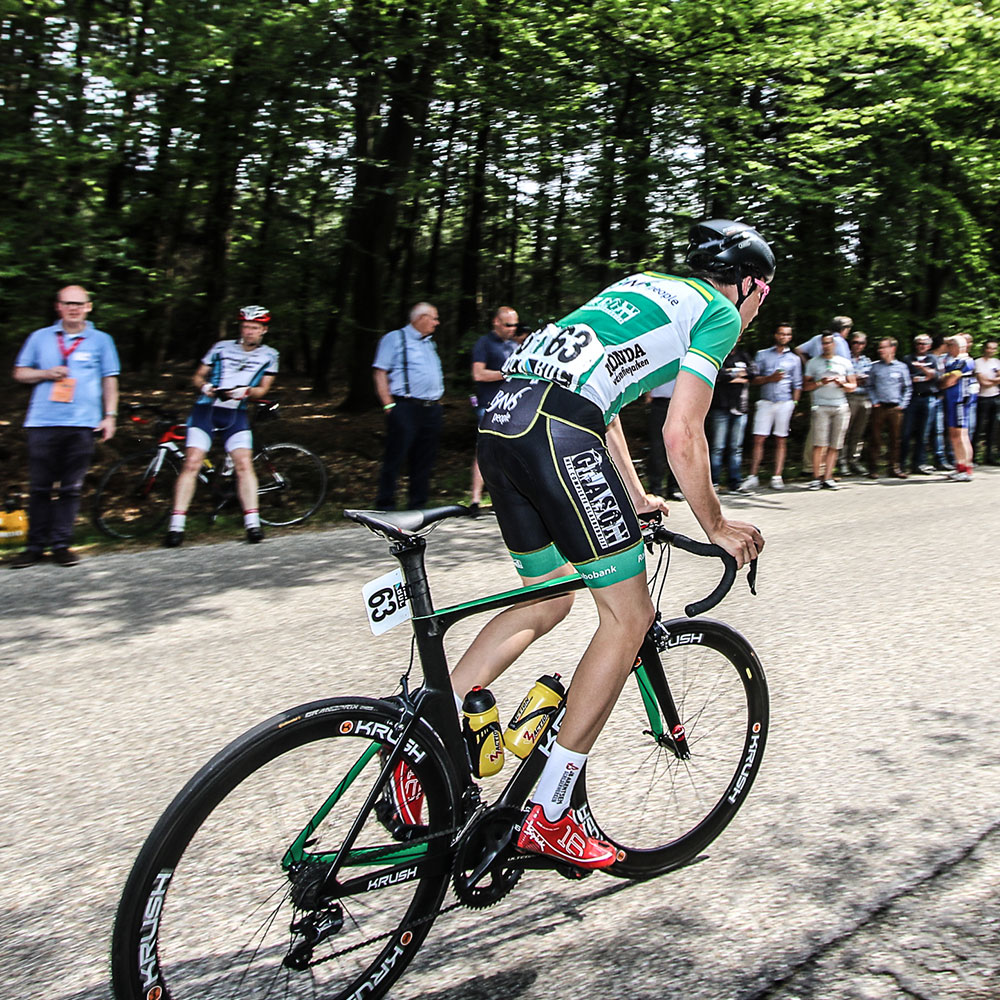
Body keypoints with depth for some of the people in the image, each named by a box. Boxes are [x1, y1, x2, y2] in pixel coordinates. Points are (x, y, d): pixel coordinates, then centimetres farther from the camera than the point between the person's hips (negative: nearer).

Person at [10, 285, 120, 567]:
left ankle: (61, 544, 8)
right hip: (42, 423, 1)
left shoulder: (101, 340, 11)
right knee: (39, 488, 0)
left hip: (81, 425, -1)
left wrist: (110, 415, 4)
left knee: (70, 488, 1)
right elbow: (20, 373, 17)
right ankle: (35, 546, 8)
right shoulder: (40, 337, 14)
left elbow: (110, 381, 13)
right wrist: (47, 373, -2)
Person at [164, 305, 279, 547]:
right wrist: (204, 386, -12)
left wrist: (246, 391, -17)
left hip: (236, 414, 1)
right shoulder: (221, 348, 9)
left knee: (244, 464, -15)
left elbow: (263, 388, 4)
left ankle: (252, 524, -10)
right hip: (206, 409, -1)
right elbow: (198, 376, 11)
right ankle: (176, 526, -11)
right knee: (192, 463, -12)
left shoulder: (269, 355, 10)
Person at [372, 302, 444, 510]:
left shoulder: (429, 342, 23)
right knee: (395, 459, -7)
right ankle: (385, 507, -1)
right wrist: (389, 405, -14)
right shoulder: (395, 338, 0)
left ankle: (418, 506, 16)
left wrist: (437, 400, 17)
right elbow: (380, 372, -7)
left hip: (432, 409, 7)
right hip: (405, 408, -7)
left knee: (424, 460, 8)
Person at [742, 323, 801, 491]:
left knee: (781, 440, 2)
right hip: (765, 402, -1)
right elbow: (754, 379, 5)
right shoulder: (762, 355, 11)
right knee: (758, 439, -6)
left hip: (785, 403, 1)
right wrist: (770, 378, -9)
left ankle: (777, 477, 5)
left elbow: (797, 385, 13)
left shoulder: (794, 359, 14)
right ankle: (752, 477, -3)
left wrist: (794, 404, 4)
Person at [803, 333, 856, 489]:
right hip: (821, 406, -2)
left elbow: (852, 386, 16)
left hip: (841, 407, 2)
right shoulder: (813, 362, 13)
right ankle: (816, 477, -8)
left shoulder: (845, 363, 16)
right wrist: (820, 382, -9)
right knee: (819, 444, -11)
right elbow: (806, 386, 8)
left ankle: (827, 477, 1)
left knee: (834, 446, -2)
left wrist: (842, 384, -5)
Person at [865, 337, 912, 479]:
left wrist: (902, 405, 0)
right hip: (879, 407, 0)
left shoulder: (901, 367, 6)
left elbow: (908, 389, 9)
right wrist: (874, 401, -1)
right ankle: (873, 468, 3)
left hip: (895, 408, 0)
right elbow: (870, 386, 11)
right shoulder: (875, 367, 6)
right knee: (875, 438, -1)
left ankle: (894, 467, 11)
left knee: (895, 439, 4)